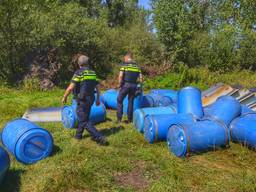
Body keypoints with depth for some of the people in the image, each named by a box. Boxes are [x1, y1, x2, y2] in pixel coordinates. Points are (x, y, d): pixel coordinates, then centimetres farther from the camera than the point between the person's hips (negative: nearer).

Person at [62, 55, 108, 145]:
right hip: (91, 99, 7)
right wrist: (98, 99, 19)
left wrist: (64, 97, -1)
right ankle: (78, 135, 37)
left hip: (83, 100, -7)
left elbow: (70, 88, -16)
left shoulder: (79, 73, -13)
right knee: (83, 117, 23)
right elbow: (97, 87, 9)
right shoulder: (93, 73, 6)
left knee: (85, 121, 0)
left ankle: (99, 137, -7)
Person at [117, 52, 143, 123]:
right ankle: (129, 119, 16)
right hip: (134, 85, 4)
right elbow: (140, 78, 7)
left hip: (125, 84, -4)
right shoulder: (137, 65, 12)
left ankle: (119, 118, 6)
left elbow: (120, 76, -13)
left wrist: (119, 85, -2)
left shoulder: (124, 64, -2)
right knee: (131, 102, 14)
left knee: (119, 100, 9)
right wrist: (139, 87, 16)